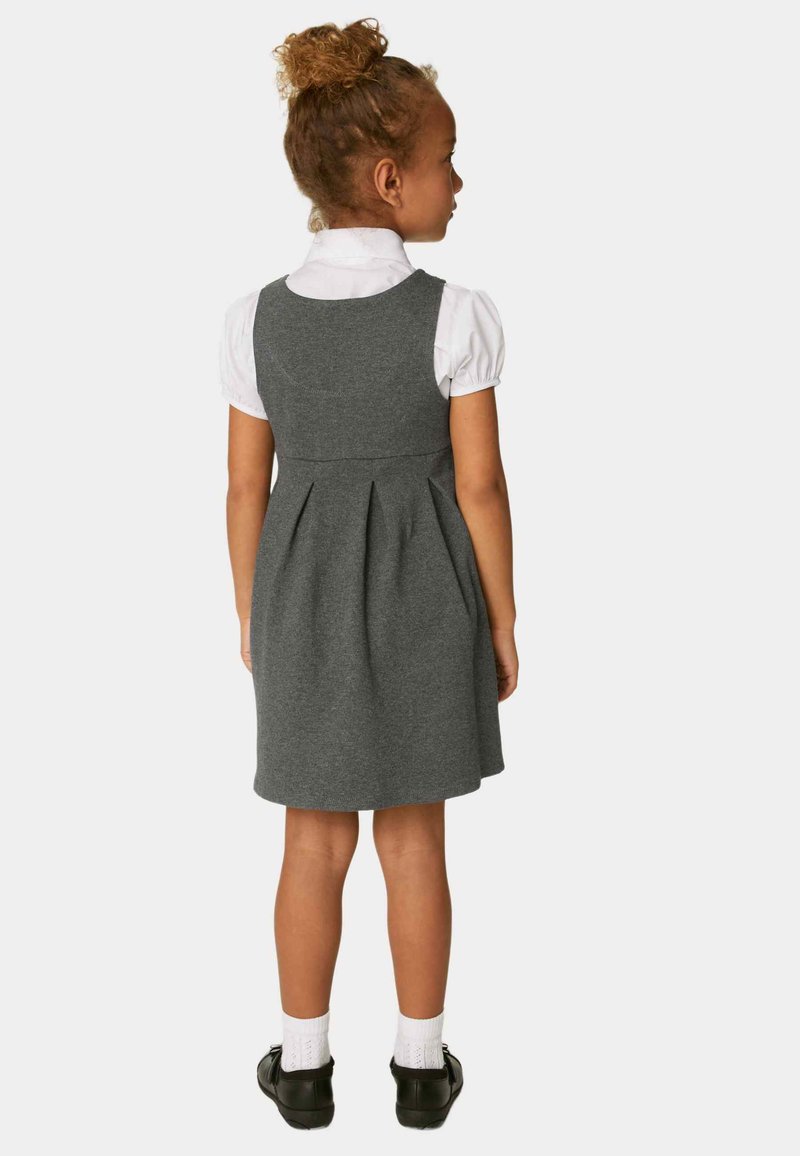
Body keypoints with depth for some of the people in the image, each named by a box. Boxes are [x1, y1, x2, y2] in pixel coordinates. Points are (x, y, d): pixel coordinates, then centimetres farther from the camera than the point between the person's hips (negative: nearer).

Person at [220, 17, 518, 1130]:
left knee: (316, 838, 14)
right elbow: (478, 485, -12)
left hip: (305, 595, 2)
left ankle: (303, 1067, 25)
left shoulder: (257, 319, -6)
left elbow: (248, 487, -2)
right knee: (413, 835, 11)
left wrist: (251, 617, 11)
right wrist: (502, 622, 0)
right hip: (424, 594, -2)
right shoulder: (457, 315, -14)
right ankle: (421, 1065, 24)